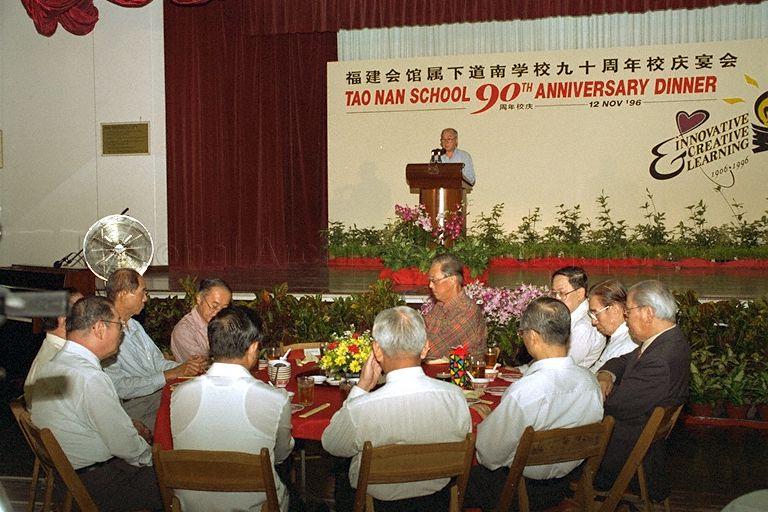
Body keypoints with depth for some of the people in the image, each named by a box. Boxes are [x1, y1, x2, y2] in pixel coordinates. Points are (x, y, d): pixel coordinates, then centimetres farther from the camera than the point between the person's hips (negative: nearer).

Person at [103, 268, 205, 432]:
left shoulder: (134, 326, 17)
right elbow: (118, 387, -21)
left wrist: (186, 367, 0)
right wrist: (167, 375, -19)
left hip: (160, 392, 9)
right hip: (134, 406, -9)